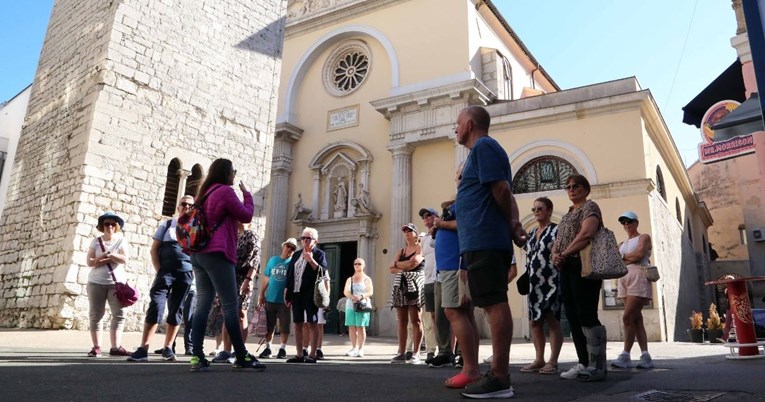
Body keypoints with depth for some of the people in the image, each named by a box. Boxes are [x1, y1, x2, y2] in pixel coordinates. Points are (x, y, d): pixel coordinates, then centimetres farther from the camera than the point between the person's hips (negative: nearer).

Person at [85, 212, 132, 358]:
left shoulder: (122, 240, 4)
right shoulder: (96, 241, 5)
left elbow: (125, 259, -10)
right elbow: (90, 262, -4)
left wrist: (110, 255, -25)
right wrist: (110, 259, -14)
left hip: (116, 283, 0)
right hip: (96, 283, 0)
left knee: (119, 314, -4)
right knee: (96, 315, 2)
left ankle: (115, 347, 1)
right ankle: (96, 347, 8)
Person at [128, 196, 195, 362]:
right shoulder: (167, 224, 9)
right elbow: (154, 250, 7)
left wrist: (194, 271, -4)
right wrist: (159, 270, -4)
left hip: (186, 274, 1)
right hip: (165, 271, -1)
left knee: (176, 310, 5)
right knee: (155, 306, -12)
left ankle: (168, 348, 13)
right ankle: (143, 349, -12)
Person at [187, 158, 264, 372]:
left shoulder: (206, 193, 19)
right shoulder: (225, 191, -5)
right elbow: (246, 216, -1)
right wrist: (247, 195, 12)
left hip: (199, 254, 9)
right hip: (217, 254, -8)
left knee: (203, 305, 3)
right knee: (230, 306, -5)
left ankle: (197, 357, -1)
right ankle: (242, 358, -1)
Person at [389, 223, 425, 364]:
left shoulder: (420, 248, 4)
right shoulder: (401, 251, 22)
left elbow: (412, 263, -12)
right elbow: (392, 269, 12)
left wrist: (397, 264, 4)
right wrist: (405, 267, -5)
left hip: (414, 284, -6)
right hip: (400, 285, 6)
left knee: (415, 320, -7)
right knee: (402, 321, 2)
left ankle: (416, 354, -6)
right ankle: (401, 353, 3)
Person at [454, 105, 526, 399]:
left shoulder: (483, 147, -5)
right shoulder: (485, 149, 25)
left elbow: (501, 190, -14)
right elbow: (505, 194, 21)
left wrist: (510, 226, 0)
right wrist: (515, 225, 5)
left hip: (483, 240, -10)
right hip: (484, 240, 11)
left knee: (494, 304, -11)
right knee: (493, 304, 11)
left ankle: (500, 379, -8)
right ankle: (497, 373, 17)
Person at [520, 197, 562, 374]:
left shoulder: (556, 230, -2)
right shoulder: (531, 233, 18)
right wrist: (526, 279, 13)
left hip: (551, 281, -7)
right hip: (534, 283, 7)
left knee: (552, 320, -6)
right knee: (535, 321, 6)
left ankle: (553, 361, -1)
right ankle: (539, 359, 13)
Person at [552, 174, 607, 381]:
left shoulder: (589, 206, 0)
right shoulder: (566, 215, 25)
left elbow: (587, 234, -18)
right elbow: (557, 242, 20)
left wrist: (564, 254, -12)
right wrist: (555, 254, -3)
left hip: (583, 266, -9)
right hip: (566, 269, 9)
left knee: (587, 316, -11)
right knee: (573, 318, 7)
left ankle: (598, 366, -5)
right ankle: (584, 364, 12)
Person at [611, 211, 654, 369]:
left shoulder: (644, 237, 8)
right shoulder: (622, 244, 25)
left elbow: (639, 254, -10)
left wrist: (623, 257, 3)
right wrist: (631, 259, -3)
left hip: (638, 277, -7)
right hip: (624, 278, 7)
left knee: (628, 317, -15)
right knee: (636, 319, 2)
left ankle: (625, 356, -13)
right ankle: (645, 356, 1)